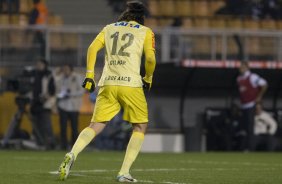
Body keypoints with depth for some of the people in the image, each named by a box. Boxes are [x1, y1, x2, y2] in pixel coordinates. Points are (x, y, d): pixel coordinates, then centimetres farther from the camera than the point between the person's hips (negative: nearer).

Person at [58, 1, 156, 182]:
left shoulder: (109, 28, 19)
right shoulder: (145, 32, 10)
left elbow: (92, 48, 6)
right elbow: (150, 58, -2)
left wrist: (90, 75, 7)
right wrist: (148, 78, 14)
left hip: (108, 84, 3)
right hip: (131, 84, -3)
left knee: (96, 126, 6)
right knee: (140, 127, 12)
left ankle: (72, 155, -22)